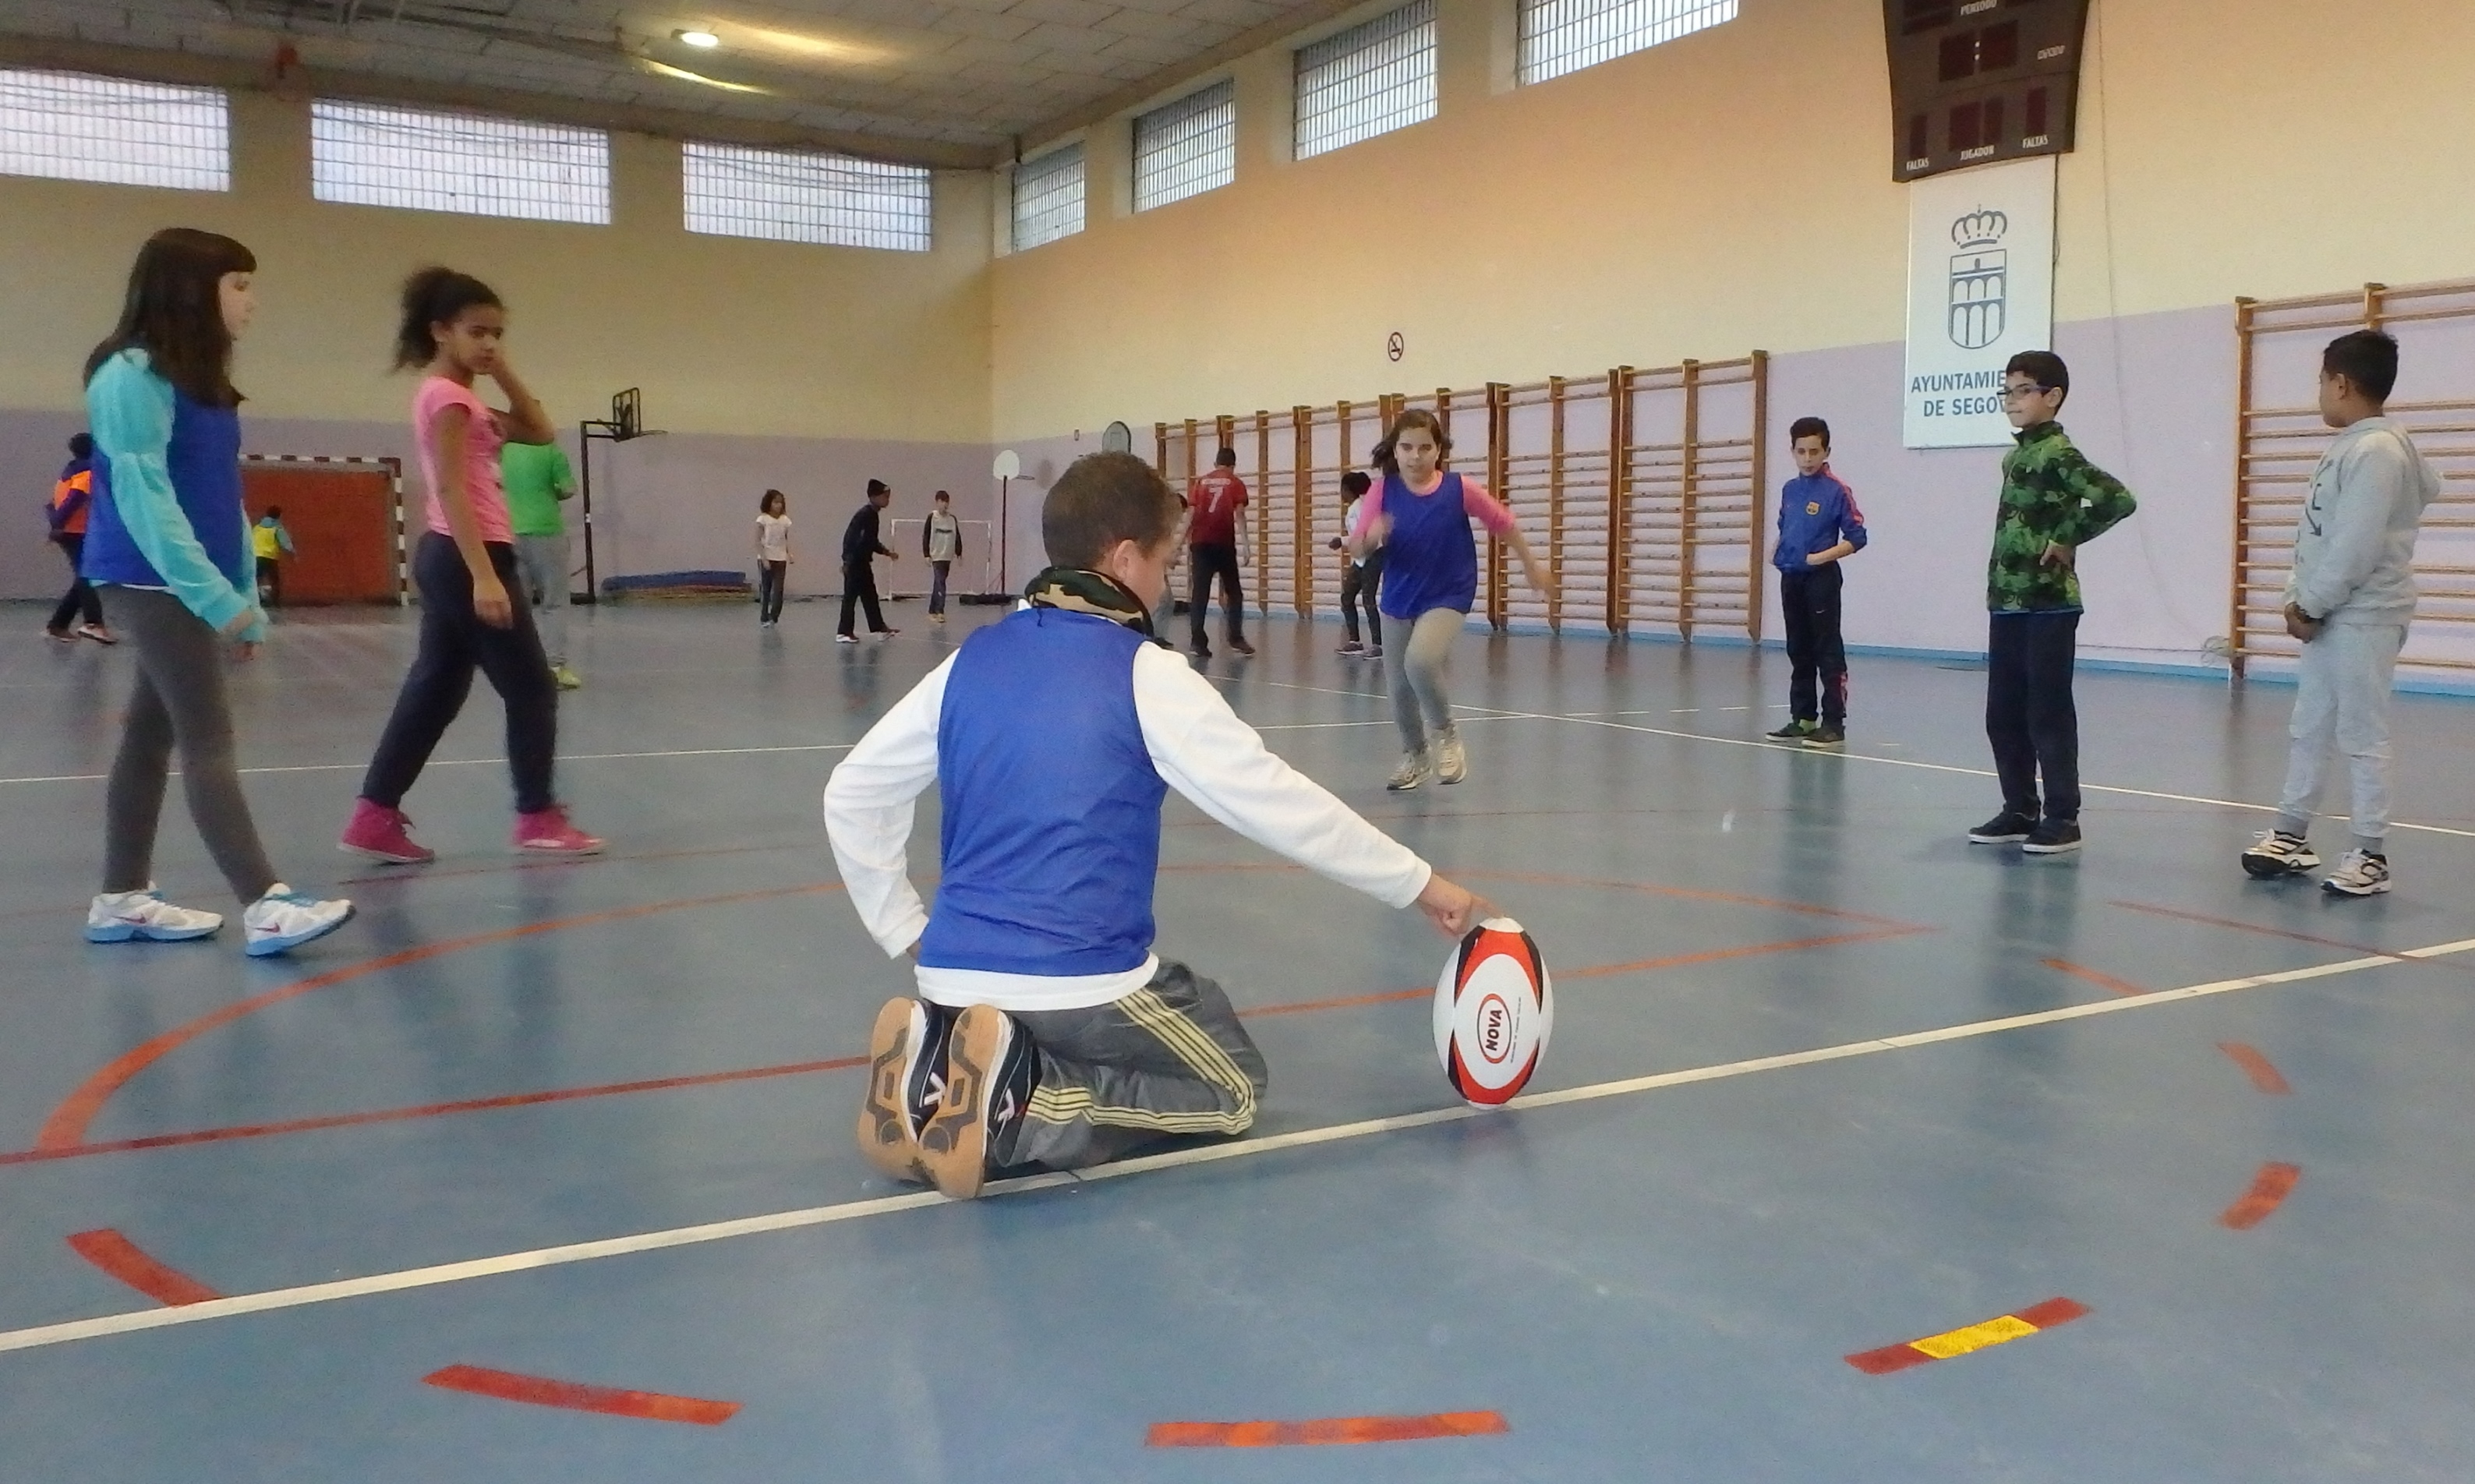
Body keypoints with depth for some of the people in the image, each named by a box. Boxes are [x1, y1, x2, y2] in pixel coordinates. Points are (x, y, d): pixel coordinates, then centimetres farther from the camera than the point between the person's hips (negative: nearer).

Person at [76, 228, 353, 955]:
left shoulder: (199, 380, 17)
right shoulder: (133, 375, -11)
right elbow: (142, 494, -18)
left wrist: (244, 599, 11)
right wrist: (211, 591, -23)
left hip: (187, 586, 9)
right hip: (152, 583, -9)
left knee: (153, 735, 12)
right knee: (209, 740, -13)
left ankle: (122, 899, 19)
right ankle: (265, 904, -16)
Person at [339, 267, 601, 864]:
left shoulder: (458, 398, 18)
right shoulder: (447, 396, -12)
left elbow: (541, 432, 19)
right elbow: (452, 490, -20)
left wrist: (505, 373, 10)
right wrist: (484, 576, -26)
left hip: (449, 557, 10)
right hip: (467, 556, -10)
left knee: (435, 690, 10)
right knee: (531, 688, -2)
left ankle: (376, 816, 11)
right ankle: (538, 818, 6)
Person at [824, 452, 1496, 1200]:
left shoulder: (972, 661, 6)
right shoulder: (1147, 674, -9)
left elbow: (851, 798, 10)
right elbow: (1280, 802, -7)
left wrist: (907, 933, 17)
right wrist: (1420, 884, 3)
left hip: (954, 976, 6)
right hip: (1082, 980, -6)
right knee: (1231, 1092, 18)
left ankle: (937, 1070, 2)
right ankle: (1019, 1114, -8)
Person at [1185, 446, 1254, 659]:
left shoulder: (1200, 483, 13)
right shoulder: (1236, 483, 6)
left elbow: (1190, 515, 7)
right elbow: (1239, 515, -4)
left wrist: (1187, 545, 10)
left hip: (1200, 543, 2)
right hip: (1224, 544, -2)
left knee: (1199, 593, 1)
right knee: (1234, 592, 12)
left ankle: (1198, 642, -5)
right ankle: (1236, 638, 6)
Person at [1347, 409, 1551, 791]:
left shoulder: (1461, 489, -12)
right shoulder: (1383, 491, -9)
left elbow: (1504, 522, 2)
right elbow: (1355, 548, -10)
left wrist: (1530, 566, 12)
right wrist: (1371, 537, -33)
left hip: (1447, 598, -3)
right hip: (1397, 600, 3)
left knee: (1420, 660, -29)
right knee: (1400, 689, 12)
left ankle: (1446, 735, -3)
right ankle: (1415, 757, 37)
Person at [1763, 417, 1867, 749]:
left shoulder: (1837, 490, -9)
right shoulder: (1789, 489, 10)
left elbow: (1856, 538, -10)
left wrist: (1821, 557, -19)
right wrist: (1776, 551, 5)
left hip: (1821, 579, -7)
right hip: (1791, 578, 7)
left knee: (1828, 651, -4)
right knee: (1798, 650, 14)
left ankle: (1834, 723, -1)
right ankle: (1803, 717, 23)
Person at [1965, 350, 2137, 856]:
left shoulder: (2059, 454, -12)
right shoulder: (2013, 456, 14)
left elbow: (2119, 499, -25)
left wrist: (2067, 538, -14)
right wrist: (1998, 589, 11)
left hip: (2048, 606, -8)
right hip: (2007, 605, 8)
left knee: (2049, 714, -2)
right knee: (2003, 715, 11)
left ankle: (2062, 818, 6)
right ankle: (2019, 812, 21)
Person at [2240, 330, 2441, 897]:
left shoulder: (2376, 451, -16)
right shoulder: (2349, 448, 14)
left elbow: (2356, 547, -21)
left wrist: (2310, 606, -13)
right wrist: (2299, 600, 7)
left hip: (2363, 619, -10)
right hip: (2327, 616, 10)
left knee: (2362, 737, -2)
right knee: (2308, 730, 15)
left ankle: (2371, 856, 6)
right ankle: (2291, 836, 25)